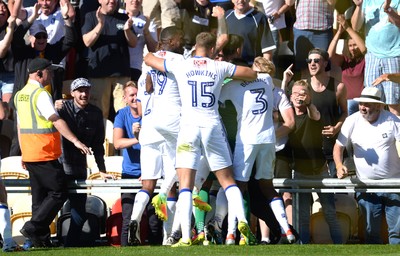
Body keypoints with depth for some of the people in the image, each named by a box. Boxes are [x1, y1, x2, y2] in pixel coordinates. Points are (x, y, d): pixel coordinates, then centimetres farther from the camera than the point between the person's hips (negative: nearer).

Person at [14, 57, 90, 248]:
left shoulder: (20, 95, 13)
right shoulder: (40, 94, -14)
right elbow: (56, 120, -23)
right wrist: (75, 141, -26)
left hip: (30, 154, 9)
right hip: (45, 154, -9)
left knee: (40, 195, 12)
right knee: (58, 193, -3)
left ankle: (41, 239, 11)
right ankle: (33, 227, -11)